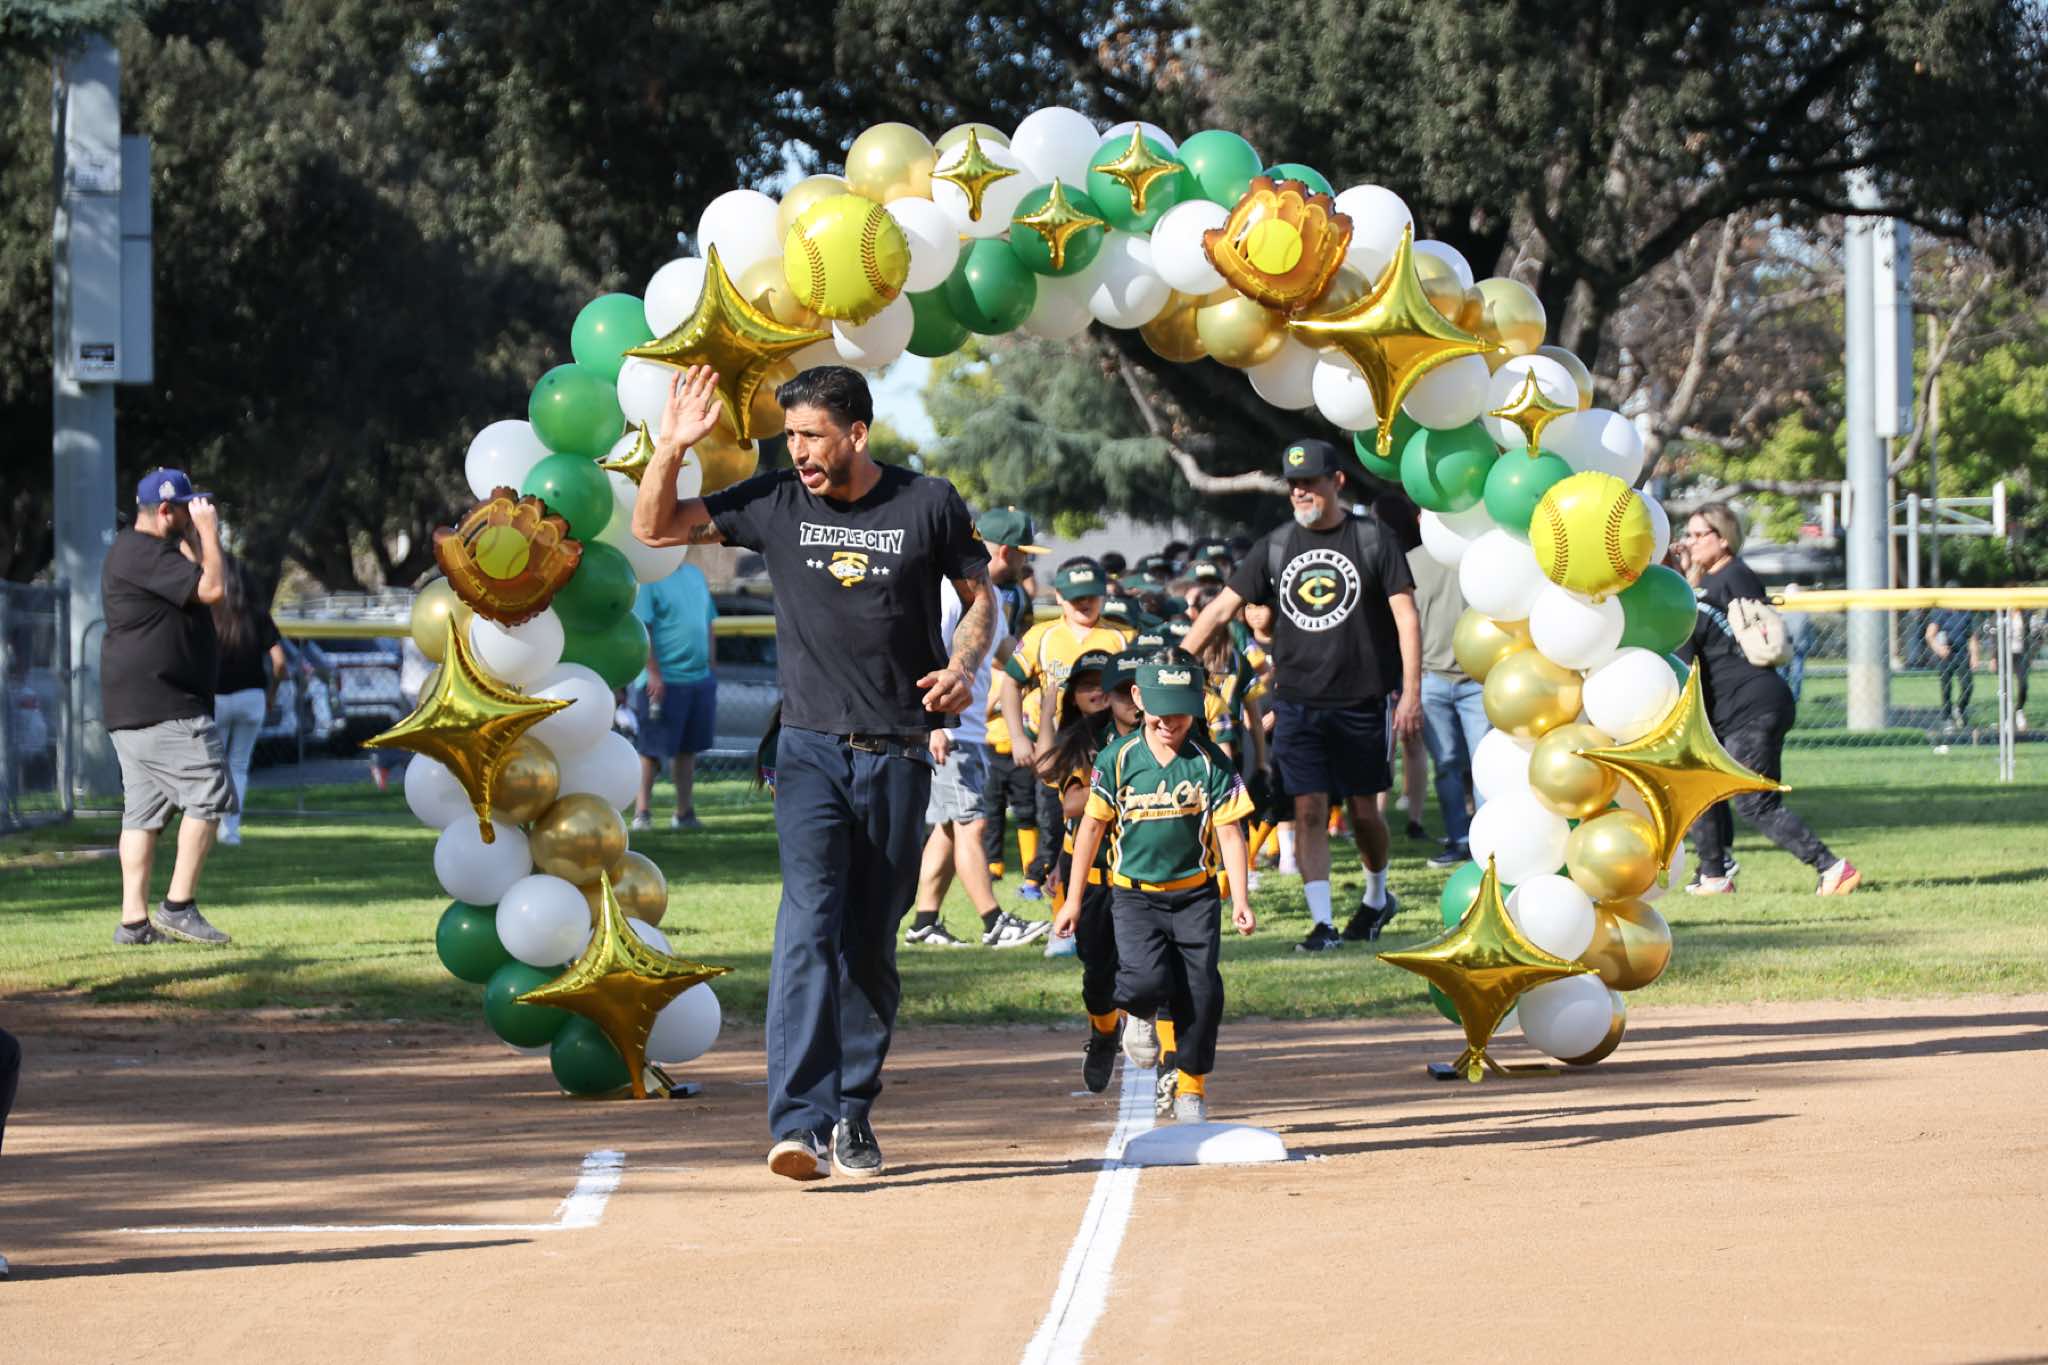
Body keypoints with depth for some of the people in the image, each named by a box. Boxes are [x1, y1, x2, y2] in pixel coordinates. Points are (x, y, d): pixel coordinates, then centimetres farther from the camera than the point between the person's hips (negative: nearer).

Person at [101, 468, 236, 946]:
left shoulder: (138, 550, 21)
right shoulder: (143, 553, -14)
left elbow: (197, 588, 23)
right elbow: (212, 589, -20)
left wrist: (195, 541, 15)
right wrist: (208, 534, -9)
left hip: (132, 709, 11)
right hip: (161, 707, -11)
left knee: (144, 810, 9)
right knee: (207, 796, -10)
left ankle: (134, 921, 7)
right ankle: (179, 906, -11)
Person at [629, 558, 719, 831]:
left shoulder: (695, 574, 13)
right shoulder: (649, 579, -10)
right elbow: (641, 629, -15)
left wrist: (710, 669, 16)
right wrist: (653, 672, -19)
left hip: (699, 678, 7)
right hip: (663, 682, -7)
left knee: (688, 748, 11)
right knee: (651, 749, 0)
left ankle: (684, 812, 18)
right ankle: (642, 812, 7)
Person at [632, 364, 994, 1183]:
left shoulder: (929, 505, 0)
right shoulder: (775, 504, 2)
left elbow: (979, 595, 11)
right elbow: (654, 528, 6)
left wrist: (962, 668, -8)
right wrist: (672, 448, -9)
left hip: (900, 755, 0)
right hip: (811, 748, 0)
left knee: (873, 944, 5)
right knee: (810, 924, -17)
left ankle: (853, 1115, 17)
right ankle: (800, 1122, -25)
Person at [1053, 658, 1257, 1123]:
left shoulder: (1210, 762, -2)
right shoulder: (1118, 759, -3)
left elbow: (1229, 832, -2)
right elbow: (1092, 826, 4)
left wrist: (1240, 900, -11)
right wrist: (1074, 899, 5)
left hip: (1195, 895, 1)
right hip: (1134, 895, -1)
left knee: (1201, 992, -3)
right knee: (1147, 980, -22)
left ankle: (1191, 1085, 16)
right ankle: (1138, 1015, 16)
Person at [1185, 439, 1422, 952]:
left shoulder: (1372, 539, -2)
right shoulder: (1275, 547, 5)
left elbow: (1405, 616, -4)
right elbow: (1221, 609, 6)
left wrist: (1411, 692, -11)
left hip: (1363, 701, -2)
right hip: (1297, 704, 2)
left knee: (1363, 811, 6)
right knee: (1309, 811, -4)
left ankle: (1378, 898, 30)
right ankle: (1322, 923, -2)